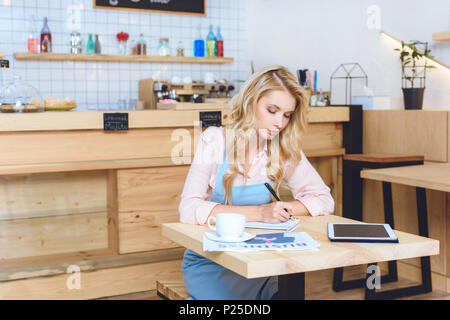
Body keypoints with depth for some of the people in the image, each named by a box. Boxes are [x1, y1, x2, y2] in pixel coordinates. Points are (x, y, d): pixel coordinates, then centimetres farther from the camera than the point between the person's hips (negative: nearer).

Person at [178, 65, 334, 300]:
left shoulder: (286, 151, 1)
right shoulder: (215, 140, -9)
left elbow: (324, 200, 4)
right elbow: (189, 209, -19)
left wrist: (281, 209, -15)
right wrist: (258, 213, -27)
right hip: (208, 262, -3)